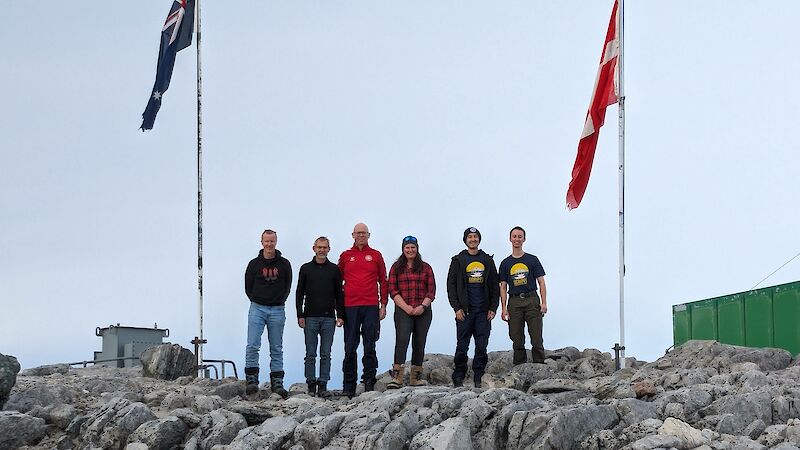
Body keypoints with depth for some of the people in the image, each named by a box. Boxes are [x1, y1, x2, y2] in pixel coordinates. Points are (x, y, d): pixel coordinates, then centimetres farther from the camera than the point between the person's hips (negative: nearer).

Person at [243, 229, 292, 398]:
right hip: (257, 308, -1)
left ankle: (277, 383, 6)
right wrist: (256, 301, 4)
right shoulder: (254, 264, 5)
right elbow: (248, 287, 11)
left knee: (276, 349, 4)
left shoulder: (284, 264, 6)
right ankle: (252, 380, -10)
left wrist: (280, 301, 4)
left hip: (277, 311, 1)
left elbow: (287, 286, 12)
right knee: (253, 345, -12)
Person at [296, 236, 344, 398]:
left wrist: (340, 316, 1)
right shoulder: (306, 269, 7)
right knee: (311, 354, 1)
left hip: (328, 318, 0)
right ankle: (311, 385, 6)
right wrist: (300, 315, -1)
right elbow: (299, 293, 7)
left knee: (326, 354, 0)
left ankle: (323, 385, 3)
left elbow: (339, 294, 9)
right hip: (310, 318, 0)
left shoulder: (334, 269, 8)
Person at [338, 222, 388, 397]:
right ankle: (349, 386, 2)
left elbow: (383, 281, 12)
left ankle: (369, 381, 3)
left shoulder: (376, 256, 10)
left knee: (370, 346, -1)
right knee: (350, 347, 0)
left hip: (371, 307, 0)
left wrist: (383, 305, 6)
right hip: (350, 307, 0)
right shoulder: (345, 256, 11)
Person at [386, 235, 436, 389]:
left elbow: (431, 290, 6)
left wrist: (423, 306, -9)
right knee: (402, 341, -15)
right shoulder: (396, 267, 8)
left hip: (423, 311, 2)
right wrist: (405, 306, -11)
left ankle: (415, 377, 10)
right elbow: (392, 290, 1)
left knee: (419, 343, 4)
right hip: (403, 311, -2)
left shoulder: (425, 268, 11)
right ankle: (397, 377, -21)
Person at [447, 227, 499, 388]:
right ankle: (458, 379, 2)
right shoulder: (458, 260, 6)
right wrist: (457, 308, -6)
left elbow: (495, 286, 12)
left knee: (482, 347, 1)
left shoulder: (487, 260, 12)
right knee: (462, 347, -3)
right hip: (465, 311, -2)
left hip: (484, 311, 2)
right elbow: (451, 285, 3)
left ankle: (479, 379, 5)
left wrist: (493, 308, 2)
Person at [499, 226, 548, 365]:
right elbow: (503, 287, 11)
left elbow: (541, 282, 5)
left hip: (532, 301, -2)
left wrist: (544, 303, -5)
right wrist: (503, 308, 1)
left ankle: (539, 365, -3)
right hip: (514, 302, 2)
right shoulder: (505, 263, 12)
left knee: (536, 338, -7)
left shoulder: (532, 260, 7)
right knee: (517, 339, 2)